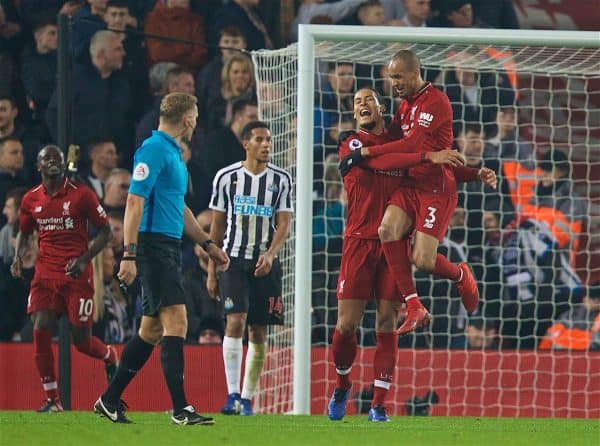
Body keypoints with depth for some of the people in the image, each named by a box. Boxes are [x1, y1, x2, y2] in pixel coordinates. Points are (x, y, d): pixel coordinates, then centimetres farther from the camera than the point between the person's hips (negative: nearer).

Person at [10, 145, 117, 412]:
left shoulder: (81, 194, -4)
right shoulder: (31, 199, 7)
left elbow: (105, 231, 0)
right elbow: (24, 232, 23)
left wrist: (85, 259, -14)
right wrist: (18, 256, 3)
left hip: (77, 275, -3)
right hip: (45, 274, 3)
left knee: (82, 340, -1)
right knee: (40, 331, -13)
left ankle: (110, 357, 36)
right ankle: (52, 398, -3)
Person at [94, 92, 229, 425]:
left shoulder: (173, 153, 19)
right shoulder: (154, 150, -11)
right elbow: (134, 202, -18)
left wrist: (208, 244, 29)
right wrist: (129, 255, -23)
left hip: (170, 247, 10)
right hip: (154, 245, -10)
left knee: (152, 329, 11)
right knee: (175, 322, -14)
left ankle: (110, 400, 18)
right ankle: (181, 410, -17)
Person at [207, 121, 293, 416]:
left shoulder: (280, 179, 4)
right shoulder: (226, 177, 3)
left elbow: (284, 224, 0)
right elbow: (217, 227, 8)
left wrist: (270, 254, -18)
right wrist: (212, 271, 7)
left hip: (265, 264, 2)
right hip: (233, 259, -2)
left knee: (259, 332, 2)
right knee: (236, 321, -18)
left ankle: (247, 399, 11)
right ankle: (232, 395, -19)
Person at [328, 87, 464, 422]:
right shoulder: (352, 143, 2)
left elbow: (442, 168, 26)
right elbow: (378, 161, -18)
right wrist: (428, 157, -26)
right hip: (360, 241, -2)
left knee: (387, 322, -3)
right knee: (347, 322, -5)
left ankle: (379, 405, -1)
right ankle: (343, 385, 21)